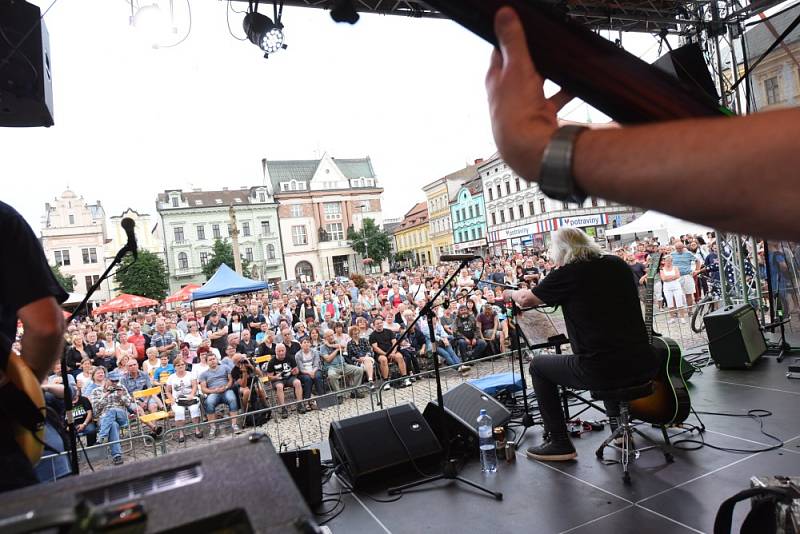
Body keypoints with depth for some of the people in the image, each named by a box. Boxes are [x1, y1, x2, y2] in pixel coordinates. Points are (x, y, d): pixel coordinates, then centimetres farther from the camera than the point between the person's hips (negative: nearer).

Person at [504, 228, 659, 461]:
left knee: (538, 366, 16)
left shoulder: (567, 274, -7)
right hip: (644, 366, 7)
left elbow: (526, 300, 6)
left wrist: (511, 292, 28)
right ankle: (619, 425, 38)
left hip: (602, 371, -6)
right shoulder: (618, 264, 9)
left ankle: (559, 443, 17)